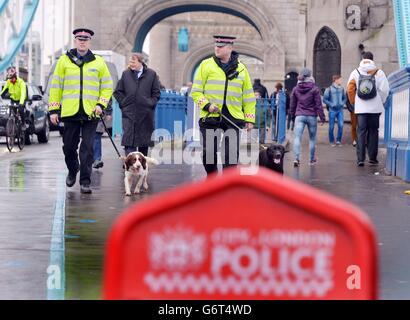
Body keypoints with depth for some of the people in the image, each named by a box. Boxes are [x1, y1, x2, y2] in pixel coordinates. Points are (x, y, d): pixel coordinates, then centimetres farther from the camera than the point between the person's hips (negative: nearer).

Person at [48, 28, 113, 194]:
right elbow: (56, 86, 8)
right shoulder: (64, 60, 7)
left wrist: (101, 104, -3)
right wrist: (53, 110, 3)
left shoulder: (99, 62, 7)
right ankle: (72, 171, 35)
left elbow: (107, 86, 12)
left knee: (87, 148, -4)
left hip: (90, 113, -1)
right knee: (69, 146, 8)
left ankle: (85, 181, 0)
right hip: (70, 112, 1)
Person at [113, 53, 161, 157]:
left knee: (144, 141, 9)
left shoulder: (151, 74, 4)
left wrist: (151, 103, -3)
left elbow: (157, 93, 8)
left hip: (145, 114, 0)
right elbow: (117, 92, 12)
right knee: (129, 141, -9)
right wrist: (123, 102, 1)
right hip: (129, 113, 0)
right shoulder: (126, 74, 7)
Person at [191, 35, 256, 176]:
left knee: (231, 155, -3)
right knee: (208, 153, 4)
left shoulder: (241, 68, 10)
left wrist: (249, 119, 7)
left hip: (233, 118, 0)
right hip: (210, 118, 0)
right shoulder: (206, 65, 5)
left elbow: (248, 97, 13)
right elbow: (196, 91, 4)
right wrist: (207, 105, -13)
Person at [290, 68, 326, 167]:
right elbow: (318, 104, -6)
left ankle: (296, 158, -26)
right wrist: (322, 117, 0)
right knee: (312, 138, 13)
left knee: (297, 137, -7)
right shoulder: (314, 89, -6)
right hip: (312, 116, -1)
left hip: (299, 116, 1)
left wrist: (293, 115, 25)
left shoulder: (296, 89, 4)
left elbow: (292, 104, 12)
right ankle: (312, 159, 22)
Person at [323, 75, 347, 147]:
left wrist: (343, 103, -2)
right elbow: (325, 99, -5)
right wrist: (331, 104, -14)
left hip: (340, 110, 3)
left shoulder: (341, 89, 4)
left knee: (341, 125, -7)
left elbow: (344, 98, 16)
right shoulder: (329, 89, -8)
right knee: (331, 127, 3)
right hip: (332, 110, -3)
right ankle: (332, 141, 18)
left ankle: (338, 141, 7)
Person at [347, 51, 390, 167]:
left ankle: (360, 158, -3)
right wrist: (381, 102, 10)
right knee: (373, 132, 7)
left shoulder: (355, 73, 2)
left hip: (360, 109, 1)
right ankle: (372, 158, 8)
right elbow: (385, 90, -6)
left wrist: (354, 103, 14)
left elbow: (350, 90, 2)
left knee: (361, 132, 4)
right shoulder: (378, 72, -3)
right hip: (375, 108, -1)